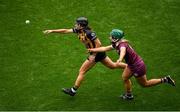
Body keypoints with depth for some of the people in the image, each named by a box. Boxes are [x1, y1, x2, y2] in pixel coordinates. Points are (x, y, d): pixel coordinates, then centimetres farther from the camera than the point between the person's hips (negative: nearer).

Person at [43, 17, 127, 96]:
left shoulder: (89, 33, -26)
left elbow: (98, 44, -23)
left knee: (81, 72, -2)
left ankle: (73, 90, 6)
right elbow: (66, 31, 4)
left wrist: (93, 55, -21)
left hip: (97, 53, -9)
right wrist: (52, 31, 1)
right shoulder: (78, 30, -2)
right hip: (97, 52, 9)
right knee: (113, 65, 21)